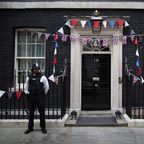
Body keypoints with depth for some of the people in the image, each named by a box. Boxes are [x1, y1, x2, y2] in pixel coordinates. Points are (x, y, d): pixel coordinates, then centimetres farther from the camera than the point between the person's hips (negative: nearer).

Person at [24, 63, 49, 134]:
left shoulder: (42, 77, -5)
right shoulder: (29, 77, 3)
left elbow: (47, 87, 4)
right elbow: (27, 86, 19)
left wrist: (43, 94, 8)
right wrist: (27, 92, 12)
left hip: (40, 97, -3)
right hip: (32, 97, 3)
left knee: (42, 113, 2)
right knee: (31, 112, 9)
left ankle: (43, 127, 12)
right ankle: (30, 127, 20)